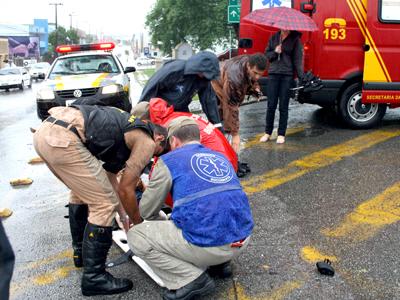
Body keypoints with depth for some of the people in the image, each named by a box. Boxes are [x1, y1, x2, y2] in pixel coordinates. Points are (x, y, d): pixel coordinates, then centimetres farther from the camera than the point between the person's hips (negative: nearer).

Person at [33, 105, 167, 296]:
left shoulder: (126, 127, 30)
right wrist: (139, 223, 22)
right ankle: (94, 278, 10)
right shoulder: (146, 141, 6)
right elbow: (125, 190, 6)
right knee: (104, 205, 1)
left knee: (83, 191, 30)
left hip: (45, 131, 10)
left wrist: (124, 216, 40)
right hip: (63, 139, -10)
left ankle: (81, 251, 42)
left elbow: (110, 177, 35)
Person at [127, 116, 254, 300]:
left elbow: (146, 212, 10)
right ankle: (219, 261, 20)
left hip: (208, 245, -7)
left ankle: (192, 279, 0)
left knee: (136, 237, 8)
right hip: (243, 239, 7)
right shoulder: (220, 157, 20)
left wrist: (160, 222, 34)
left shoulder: (168, 160, 3)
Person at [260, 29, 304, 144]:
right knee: (271, 105, 4)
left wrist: (301, 76, -13)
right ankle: (267, 133, 15)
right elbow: (266, 55, 14)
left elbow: (298, 59, -4)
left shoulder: (295, 39, 1)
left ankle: (281, 134, 12)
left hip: (287, 75, -2)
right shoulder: (274, 38, 11)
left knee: (283, 106, 3)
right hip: (273, 74, 3)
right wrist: (275, 52, -7)